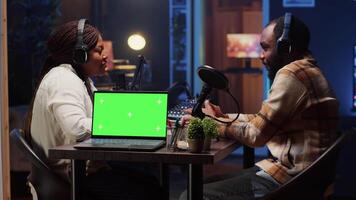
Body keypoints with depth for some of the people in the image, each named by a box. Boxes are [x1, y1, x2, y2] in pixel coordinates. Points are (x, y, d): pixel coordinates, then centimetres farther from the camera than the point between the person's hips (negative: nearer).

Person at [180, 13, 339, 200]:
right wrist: (224, 117, 11)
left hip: (287, 181, -11)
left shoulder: (292, 74, -16)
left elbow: (256, 134, -14)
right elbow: (263, 121, 19)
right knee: (211, 182, 21)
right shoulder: (308, 72, 17)